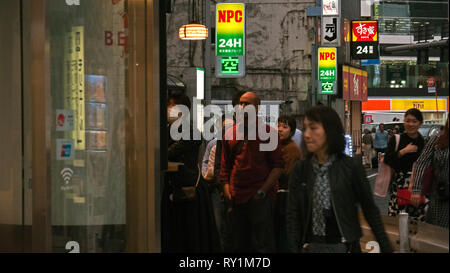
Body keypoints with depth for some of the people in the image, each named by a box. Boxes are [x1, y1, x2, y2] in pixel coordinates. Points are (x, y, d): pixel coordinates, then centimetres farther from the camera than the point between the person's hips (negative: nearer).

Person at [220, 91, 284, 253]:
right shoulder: (230, 133, 12)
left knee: (262, 245, -7)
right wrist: (227, 190, 3)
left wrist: (262, 191, -12)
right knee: (239, 245, 10)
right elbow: (225, 167, 17)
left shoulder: (268, 132, 0)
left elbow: (278, 166, -4)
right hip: (237, 197, 5)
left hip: (260, 197, -5)